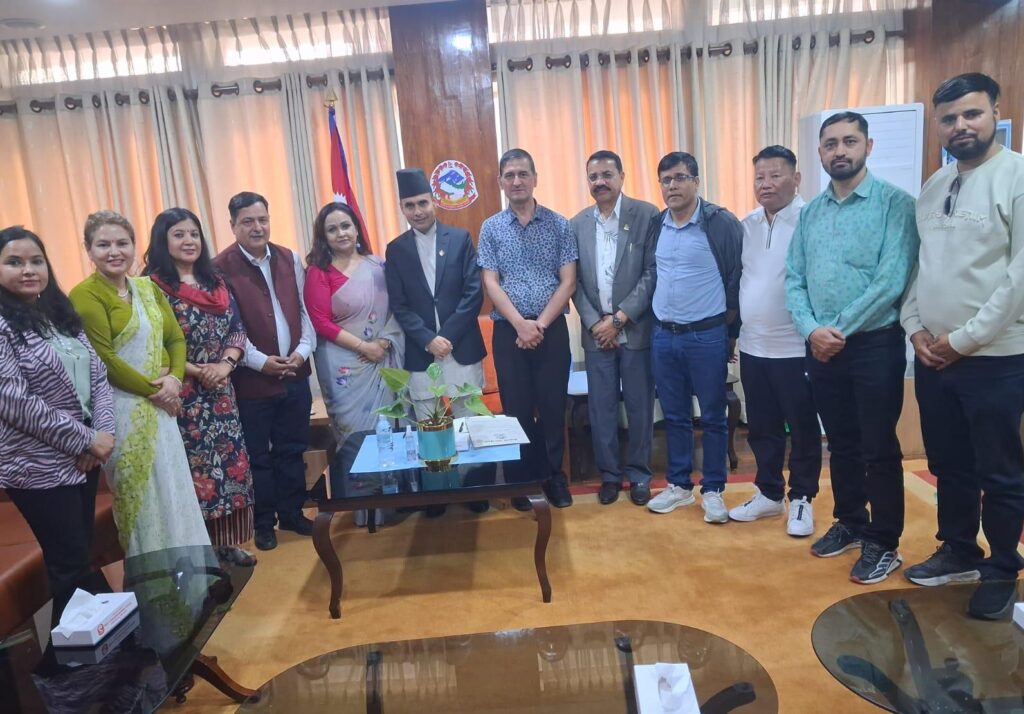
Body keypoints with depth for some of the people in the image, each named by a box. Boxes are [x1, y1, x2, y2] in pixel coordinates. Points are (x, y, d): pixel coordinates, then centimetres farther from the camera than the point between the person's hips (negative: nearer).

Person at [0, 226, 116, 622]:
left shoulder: (62, 314, 9)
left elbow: (98, 375, 7)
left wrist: (103, 431, -8)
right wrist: (85, 440, -16)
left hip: (83, 456, 6)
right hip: (39, 467, -6)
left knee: (82, 556, 17)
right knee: (71, 567, 3)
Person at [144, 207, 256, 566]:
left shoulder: (215, 281, 10)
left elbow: (237, 328, 7)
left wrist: (225, 364, -9)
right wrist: (196, 371, -17)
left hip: (220, 390, 6)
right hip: (182, 394, -5)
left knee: (229, 460, 8)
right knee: (192, 468, 0)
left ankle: (227, 541, 22)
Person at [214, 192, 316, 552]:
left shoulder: (289, 259, 6)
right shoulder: (221, 268, -9)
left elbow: (303, 309, 9)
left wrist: (303, 349, -5)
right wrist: (261, 361, -16)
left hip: (295, 374, 4)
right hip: (252, 379, -4)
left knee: (292, 450, 15)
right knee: (258, 456, 9)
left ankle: (292, 513, 31)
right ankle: (263, 522, 25)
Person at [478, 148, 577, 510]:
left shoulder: (559, 225, 2)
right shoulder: (490, 228, 4)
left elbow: (568, 281, -2)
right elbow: (491, 283, -2)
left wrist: (540, 324, -12)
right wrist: (521, 324, -14)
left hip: (552, 329, 0)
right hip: (508, 331, 1)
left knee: (553, 406, 6)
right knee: (516, 408, 7)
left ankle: (554, 476, 23)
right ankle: (522, 479, 22)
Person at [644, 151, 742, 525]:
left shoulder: (721, 223, -9)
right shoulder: (656, 225, 6)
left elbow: (738, 277, -8)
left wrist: (729, 329, -5)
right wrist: (661, 319, 11)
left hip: (707, 336, -5)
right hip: (663, 336, 5)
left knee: (712, 417, 7)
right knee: (674, 416, 14)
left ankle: (712, 490, 20)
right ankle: (679, 485, 27)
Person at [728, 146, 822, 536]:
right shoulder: (746, 225, 8)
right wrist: (735, 326, 12)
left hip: (795, 348, -6)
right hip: (752, 346, 6)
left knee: (802, 429, 8)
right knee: (761, 428, 16)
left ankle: (801, 499, 24)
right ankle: (768, 493, 32)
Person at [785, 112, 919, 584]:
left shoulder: (894, 203, -7)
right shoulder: (810, 212, 10)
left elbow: (891, 281, -16)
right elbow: (794, 280, 5)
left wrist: (839, 331, -14)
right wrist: (812, 330, -11)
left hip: (875, 345, -5)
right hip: (820, 348, 5)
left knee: (879, 449, 3)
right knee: (841, 443, 16)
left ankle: (884, 543, 19)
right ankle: (850, 523, 33)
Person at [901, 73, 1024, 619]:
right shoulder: (933, 186, 11)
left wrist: (964, 338, -15)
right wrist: (915, 327, 0)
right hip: (932, 357, 6)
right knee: (949, 467, 17)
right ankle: (959, 553, 34)